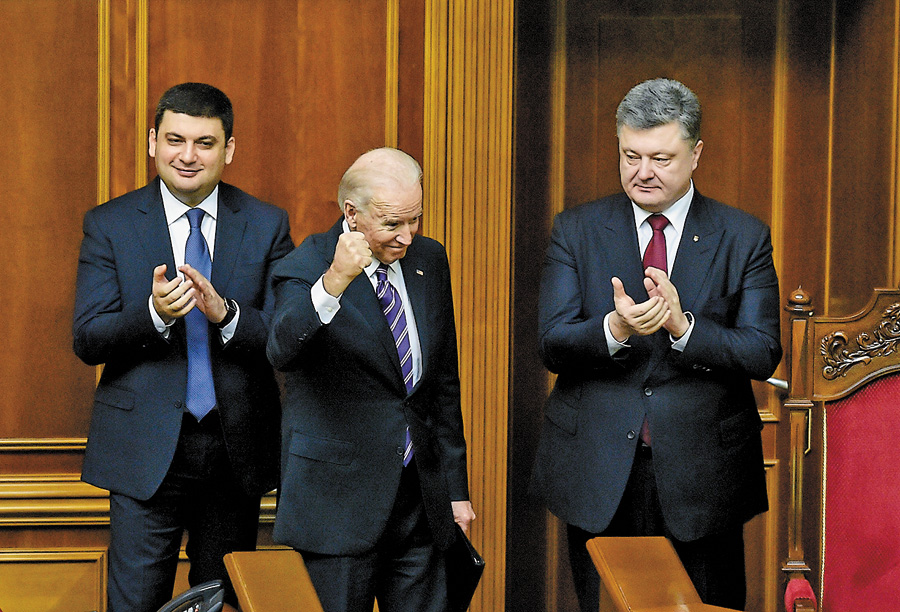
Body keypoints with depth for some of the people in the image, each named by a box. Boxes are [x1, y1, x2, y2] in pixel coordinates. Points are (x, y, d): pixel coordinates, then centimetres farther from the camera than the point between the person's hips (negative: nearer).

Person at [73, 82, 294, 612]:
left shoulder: (268, 226, 3)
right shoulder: (109, 225, 0)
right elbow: (88, 340, -5)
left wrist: (225, 313, -21)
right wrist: (154, 314, -24)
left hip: (238, 447, 2)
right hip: (146, 449, -1)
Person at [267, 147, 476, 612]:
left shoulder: (429, 260, 8)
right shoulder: (304, 269, -10)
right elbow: (282, 352, -31)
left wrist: (456, 486, 15)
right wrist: (333, 284, -46)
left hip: (422, 501, 5)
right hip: (338, 501, -5)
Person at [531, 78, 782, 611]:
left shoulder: (744, 238, 1)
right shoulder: (577, 230, 3)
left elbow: (763, 355, -6)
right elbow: (553, 344, -6)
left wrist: (682, 324, -22)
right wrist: (615, 329, -26)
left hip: (703, 477, 0)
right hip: (599, 475, 1)